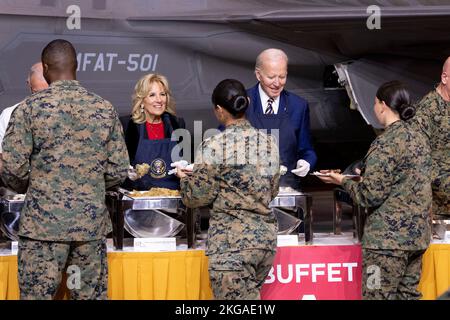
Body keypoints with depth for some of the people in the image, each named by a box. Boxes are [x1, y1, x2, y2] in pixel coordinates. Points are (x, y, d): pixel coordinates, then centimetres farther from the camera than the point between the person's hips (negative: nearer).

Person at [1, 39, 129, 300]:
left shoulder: (30, 108, -6)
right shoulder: (105, 109, 2)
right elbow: (119, 171, 3)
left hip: (44, 222, -3)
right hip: (92, 222, 3)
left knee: (37, 294, 2)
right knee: (92, 294, 9)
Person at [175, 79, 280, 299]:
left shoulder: (214, 147, -11)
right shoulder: (269, 143, 6)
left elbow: (197, 198, -6)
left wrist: (185, 178, 13)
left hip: (232, 242, -6)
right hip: (266, 235, 6)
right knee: (250, 296, 16)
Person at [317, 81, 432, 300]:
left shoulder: (385, 144, -14)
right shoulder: (419, 139, 11)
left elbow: (371, 196, -14)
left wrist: (343, 181, 1)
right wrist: (367, 176, 22)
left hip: (388, 237, -8)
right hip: (417, 234, 8)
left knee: (378, 296, -4)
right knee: (408, 294, 10)